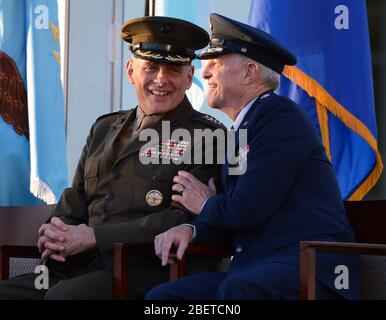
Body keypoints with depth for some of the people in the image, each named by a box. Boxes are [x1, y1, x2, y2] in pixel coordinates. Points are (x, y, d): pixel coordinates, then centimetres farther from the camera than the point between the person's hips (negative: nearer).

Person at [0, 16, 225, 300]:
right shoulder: (104, 129, 20)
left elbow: (186, 220, -11)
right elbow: (73, 205, 21)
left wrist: (92, 237, -14)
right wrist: (55, 234, -5)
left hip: (154, 272, -6)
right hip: (80, 269, 6)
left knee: (63, 295, -31)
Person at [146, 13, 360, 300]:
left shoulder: (281, 116, -7)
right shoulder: (240, 133, 20)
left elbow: (247, 211, -15)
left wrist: (205, 206, 6)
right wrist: (191, 229, 0)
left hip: (310, 266, -8)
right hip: (252, 270, 8)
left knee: (238, 289, -38)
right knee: (162, 295, -13)